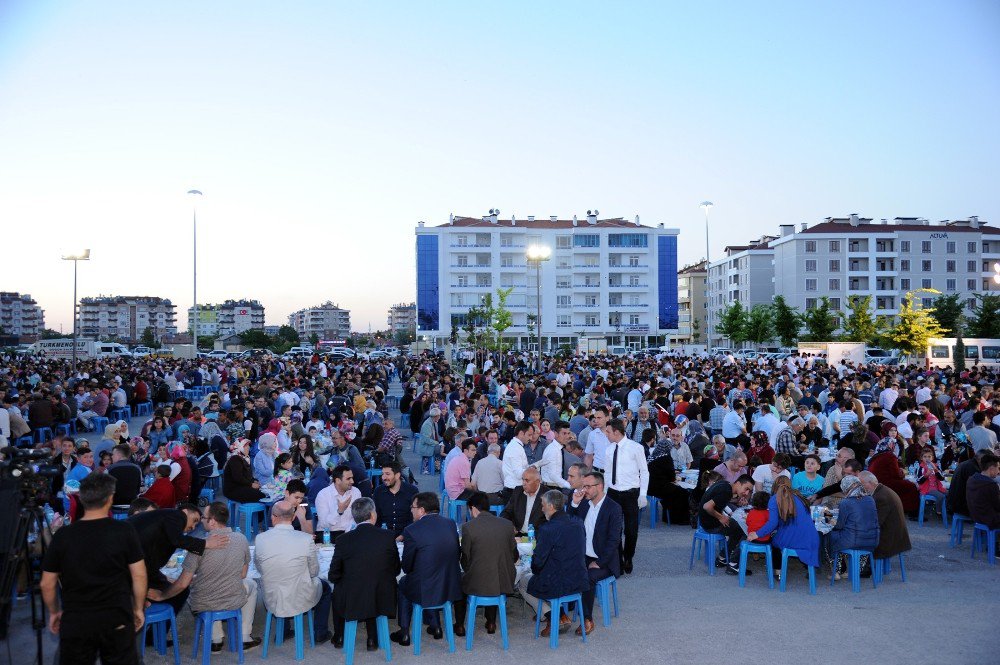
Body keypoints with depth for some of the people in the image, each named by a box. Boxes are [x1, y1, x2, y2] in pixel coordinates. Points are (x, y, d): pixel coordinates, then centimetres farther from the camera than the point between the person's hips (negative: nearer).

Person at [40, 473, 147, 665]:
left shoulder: (62, 536, -5)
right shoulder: (124, 531, -10)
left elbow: (47, 584, 2)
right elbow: (139, 576, -6)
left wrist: (54, 612, 18)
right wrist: (138, 608, 8)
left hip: (74, 622, 1)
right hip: (117, 621, -1)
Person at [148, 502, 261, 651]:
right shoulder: (241, 539, -11)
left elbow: (182, 584, -15)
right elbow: (242, 574, 3)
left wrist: (161, 596, 3)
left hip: (202, 605, -1)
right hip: (234, 602, 1)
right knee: (251, 584, 34)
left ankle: (216, 639, 31)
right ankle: (245, 638, 30)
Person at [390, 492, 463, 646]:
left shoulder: (411, 531, -15)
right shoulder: (451, 524, 0)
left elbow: (407, 567, -6)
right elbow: (456, 555, 10)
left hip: (424, 592, -4)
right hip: (452, 588, 5)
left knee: (404, 582, 27)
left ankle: (404, 633, 30)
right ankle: (435, 626, 38)